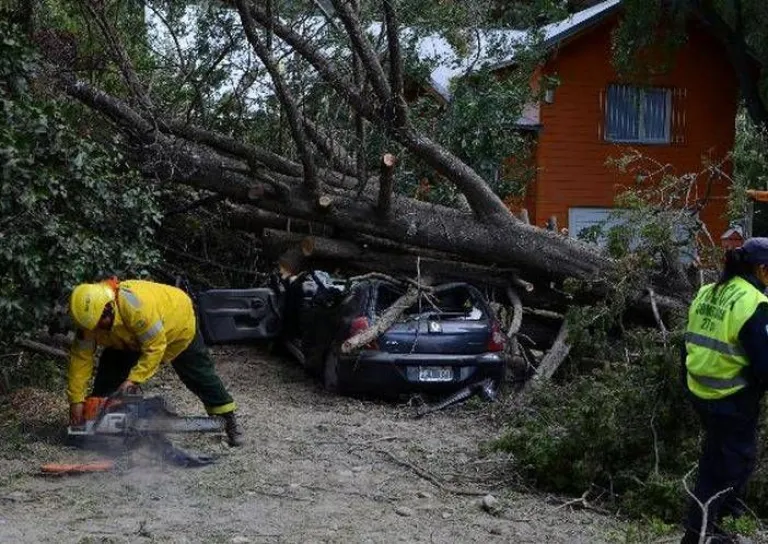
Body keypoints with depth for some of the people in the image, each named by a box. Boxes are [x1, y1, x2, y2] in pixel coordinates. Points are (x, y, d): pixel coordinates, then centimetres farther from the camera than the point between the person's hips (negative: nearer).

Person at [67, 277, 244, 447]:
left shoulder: (135, 304, -45)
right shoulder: (91, 316, -27)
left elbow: (155, 347, -38)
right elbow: (80, 358, -23)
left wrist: (133, 379, -40)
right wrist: (76, 400, -26)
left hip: (177, 324, -5)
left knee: (200, 375, 4)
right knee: (108, 372, -8)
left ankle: (229, 422, 16)